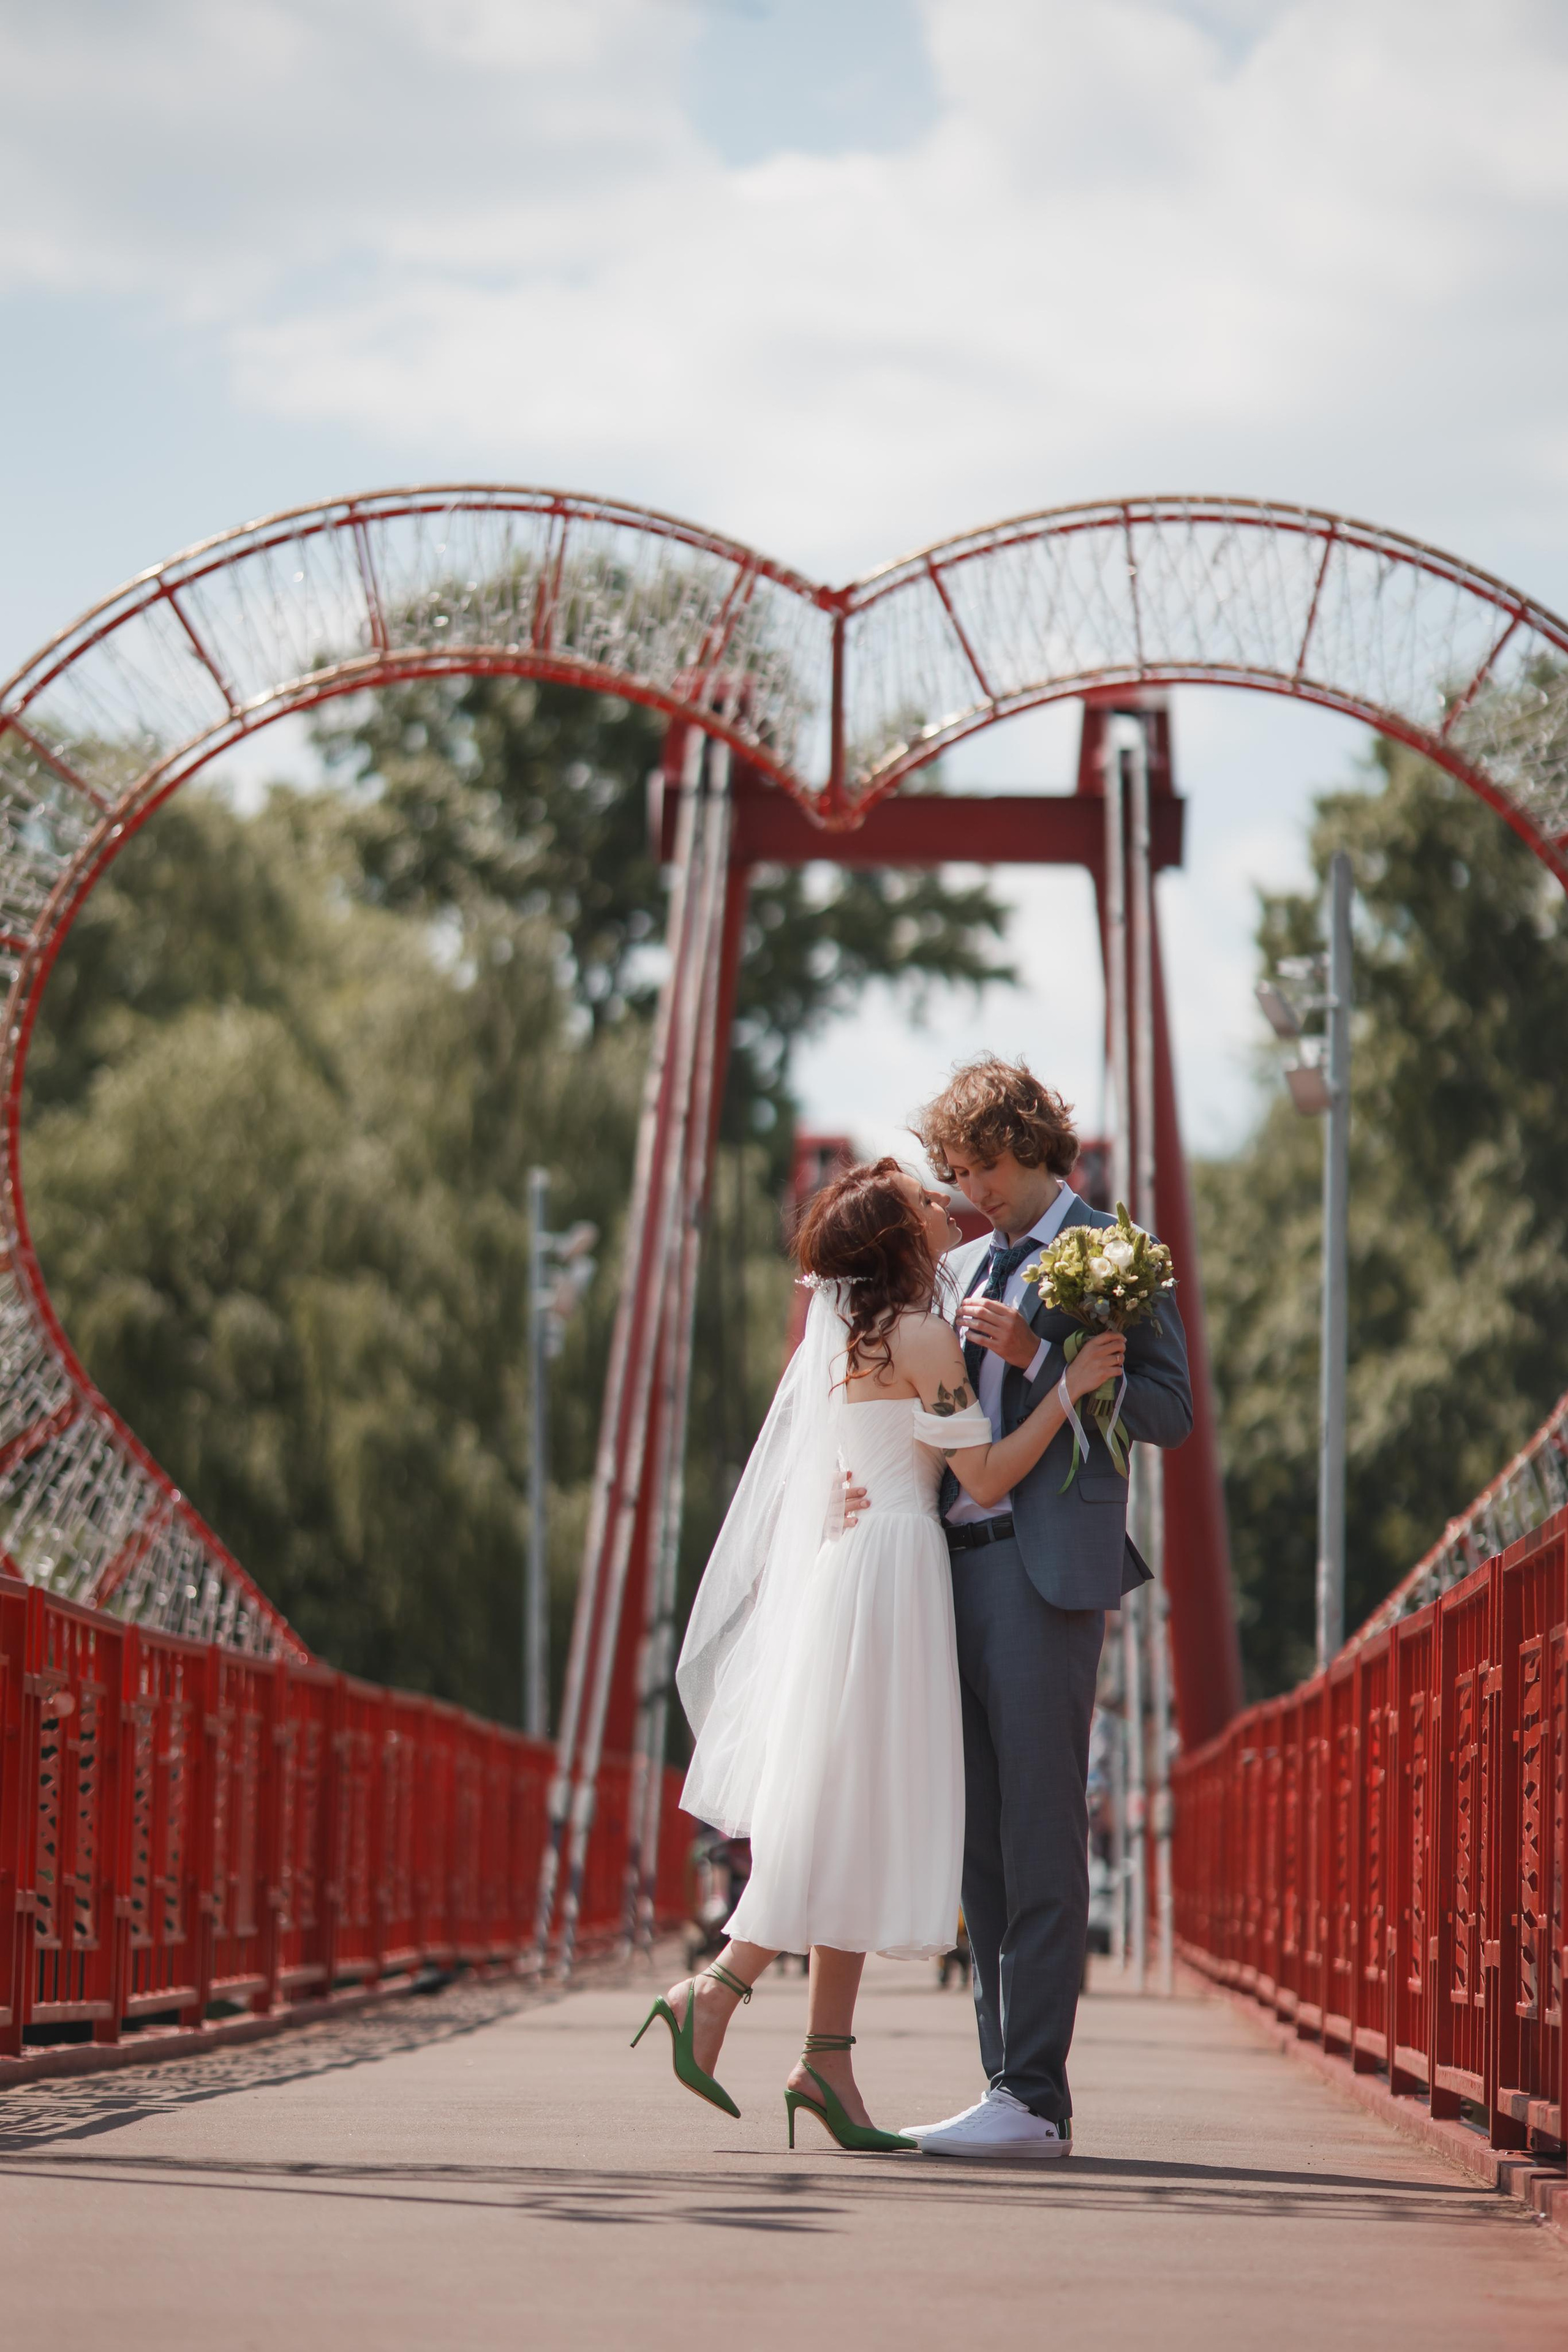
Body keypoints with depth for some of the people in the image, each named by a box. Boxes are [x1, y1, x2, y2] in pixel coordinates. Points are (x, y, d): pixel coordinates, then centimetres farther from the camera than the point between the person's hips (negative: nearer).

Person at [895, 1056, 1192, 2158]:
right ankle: (1011, 2087, 9)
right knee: (981, 1839, 6)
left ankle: (1035, 2098, -10)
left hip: (1048, 1565, -7)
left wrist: (1038, 1356, -13)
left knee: (1040, 1837, -9)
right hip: (956, 1561, 7)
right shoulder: (964, 1270, 22)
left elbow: (1170, 1408, -6)